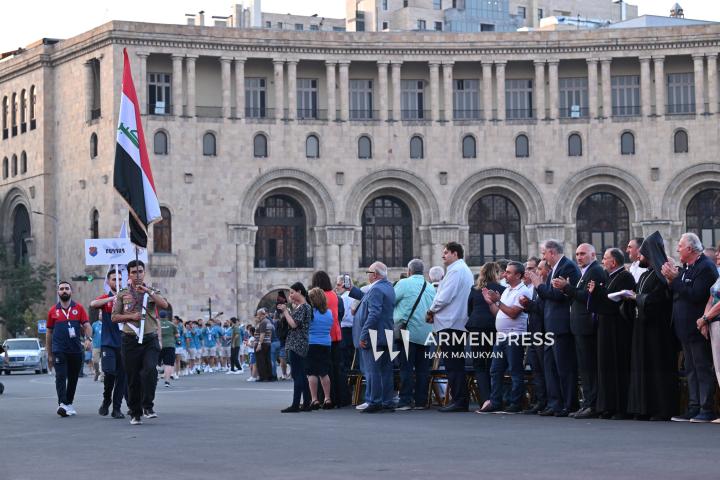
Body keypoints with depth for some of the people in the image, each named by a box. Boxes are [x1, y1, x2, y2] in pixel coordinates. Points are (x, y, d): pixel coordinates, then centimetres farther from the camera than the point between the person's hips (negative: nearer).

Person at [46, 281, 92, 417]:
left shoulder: (79, 308, 7)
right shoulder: (53, 311, 8)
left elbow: (86, 325, 1)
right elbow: (49, 333, 13)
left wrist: (88, 338, -21)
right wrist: (49, 354, 11)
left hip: (76, 350, 1)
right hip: (59, 351, -1)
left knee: (73, 378, 9)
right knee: (61, 377, -14)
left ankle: (69, 403, 22)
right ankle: (62, 404, -25)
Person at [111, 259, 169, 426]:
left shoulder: (152, 292, 10)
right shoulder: (123, 294, 9)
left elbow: (164, 305, -9)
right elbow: (114, 317, 8)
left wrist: (148, 291, -17)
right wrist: (131, 316, -8)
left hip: (150, 339, 0)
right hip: (130, 341, 0)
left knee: (149, 371, -20)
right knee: (133, 378, 2)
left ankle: (148, 406, -7)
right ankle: (135, 413, 12)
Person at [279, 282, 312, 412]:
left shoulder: (303, 307, -12)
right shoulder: (301, 306, 17)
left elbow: (294, 324, -18)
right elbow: (293, 322, 17)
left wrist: (285, 311, -8)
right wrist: (285, 311, 9)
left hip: (296, 345, -10)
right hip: (301, 345, 10)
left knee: (297, 374, -9)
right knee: (302, 375, 10)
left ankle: (295, 405, -9)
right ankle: (307, 403, 11)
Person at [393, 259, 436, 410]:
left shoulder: (404, 284, -5)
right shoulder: (431, 288, 10)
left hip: (408, 332, -5)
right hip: (426, 334, 5)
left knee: (406, 368, -3)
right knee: (423, 368, 8)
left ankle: (405, 402, -6)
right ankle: (421, 401, 9)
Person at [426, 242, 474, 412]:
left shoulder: (455, 270, -12)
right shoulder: (465, 270, 20)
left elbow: (445, 297, -17)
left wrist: (431, 311, -1)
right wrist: (435, 312, 12)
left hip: (450, 323, -10)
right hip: (460, 323, 10)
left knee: (453, 365, -9)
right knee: (457, 364, 12)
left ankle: (459, 401, -11)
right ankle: (462, 400, 13)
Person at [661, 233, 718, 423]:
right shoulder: (684, 268, 15)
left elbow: (695, 295, -23)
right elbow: (675, 296, 15)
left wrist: (675, 278, -19)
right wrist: (670, 280, -1)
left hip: (698, 328, -10)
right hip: (685, 328, 10)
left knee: (703, 369, -6)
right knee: (691, 370, 11)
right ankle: (694, 409, 15)